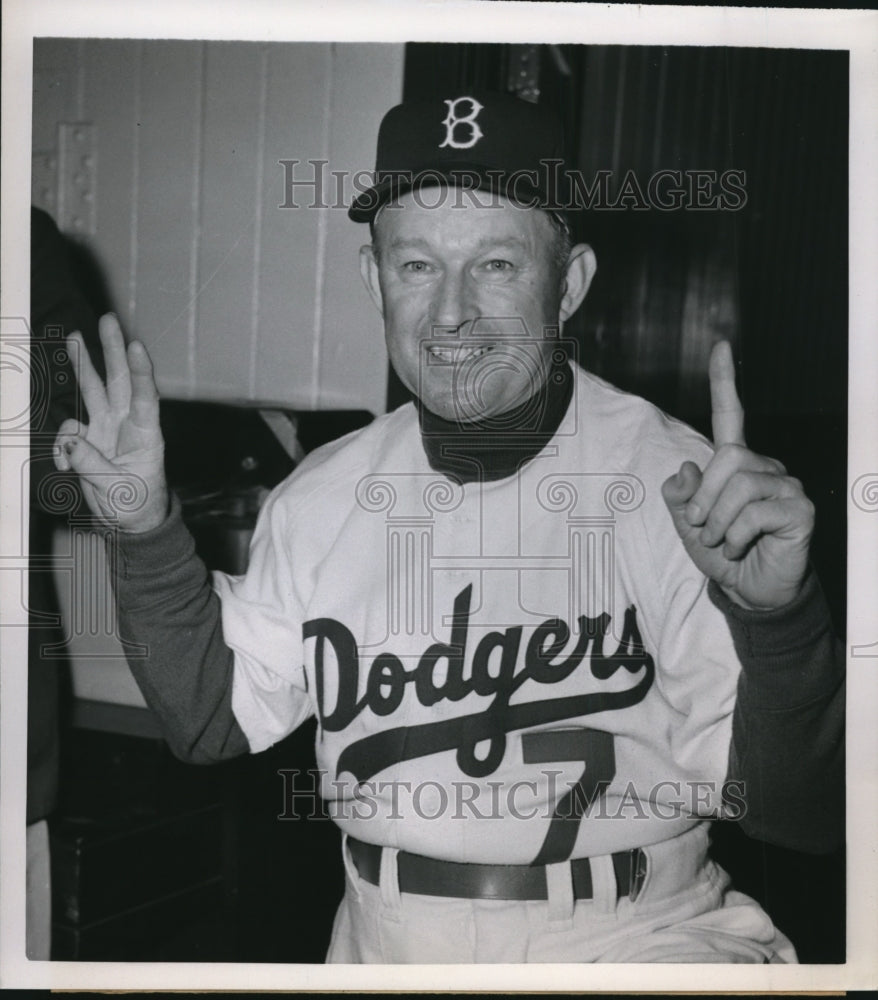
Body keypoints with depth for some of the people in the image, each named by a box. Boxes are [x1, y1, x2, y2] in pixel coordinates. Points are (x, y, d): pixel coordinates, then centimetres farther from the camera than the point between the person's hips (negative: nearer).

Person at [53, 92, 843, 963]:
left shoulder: (674, 485, -11)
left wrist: (773, 616, -30)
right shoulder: (324, 494, 3)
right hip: (383, 946, 5)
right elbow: (215, 720, 10)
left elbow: (797, 817, -12)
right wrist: (149, 535, -1)